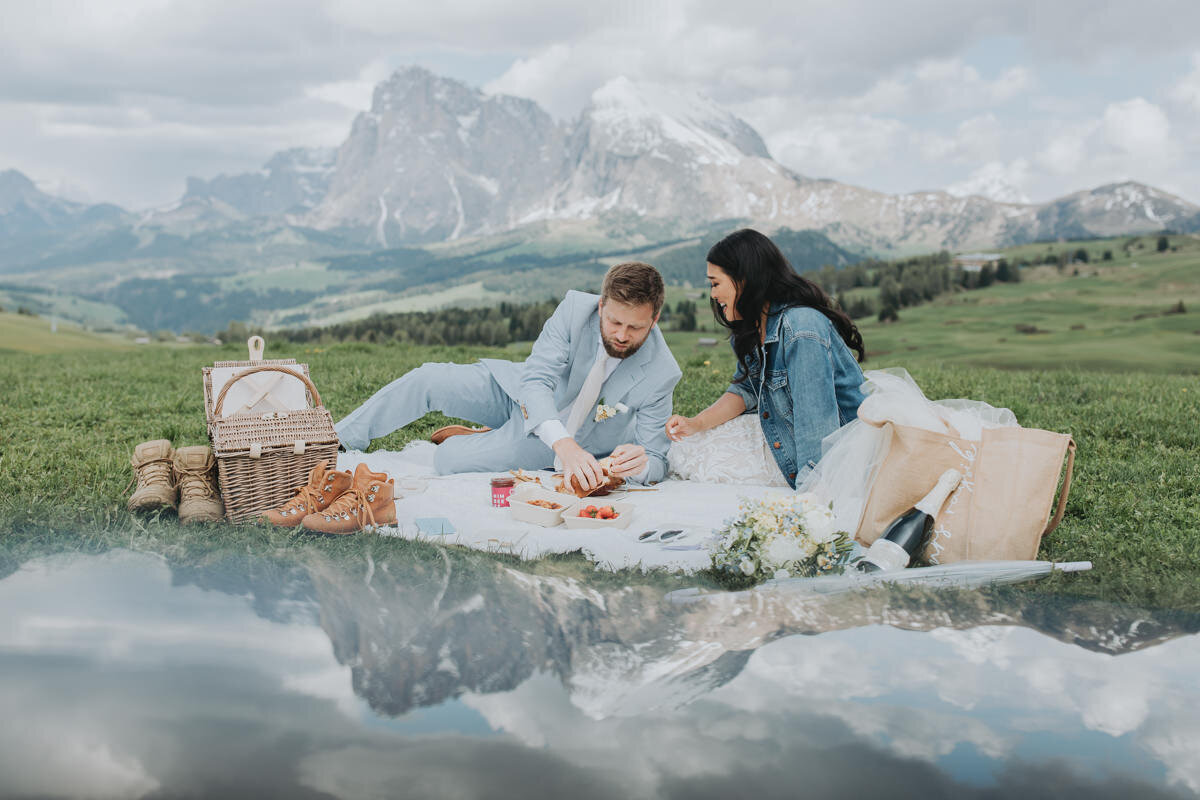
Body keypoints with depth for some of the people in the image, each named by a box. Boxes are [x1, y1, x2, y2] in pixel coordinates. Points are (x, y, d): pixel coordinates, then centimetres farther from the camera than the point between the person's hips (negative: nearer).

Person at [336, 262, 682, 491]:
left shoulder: (662, 374, -28)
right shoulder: (575, 309, -25)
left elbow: (656, 462, -22)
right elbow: (536, 380, -33)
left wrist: (640, 463, -49)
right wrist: (564, 443, -52)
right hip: (522, 392, 2)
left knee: (449, 460, -18)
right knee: (429, 380, -15)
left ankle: (488, 440, 17)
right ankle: (335, 441, 8)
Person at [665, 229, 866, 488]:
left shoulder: (801, 332, -27)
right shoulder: (752, 327, 3)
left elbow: (817, 427, -29)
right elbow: (745, 389, 12)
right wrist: (696, 423, -4)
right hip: (779, 436, 9)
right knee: (683, 448, 3)